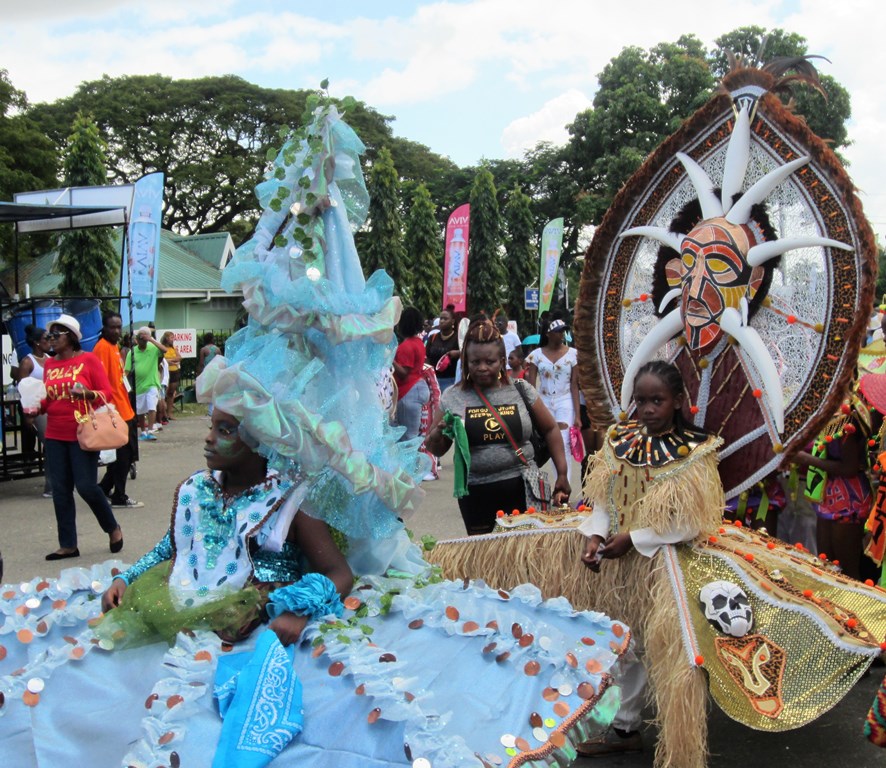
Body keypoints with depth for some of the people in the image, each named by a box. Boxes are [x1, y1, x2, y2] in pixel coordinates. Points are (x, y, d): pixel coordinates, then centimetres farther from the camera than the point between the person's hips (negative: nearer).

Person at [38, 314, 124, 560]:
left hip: (83, 434, -5)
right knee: (60, 490, 5)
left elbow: (106, 393, -6)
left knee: (86, 486, -6)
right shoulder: (49, 364, 10)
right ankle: (68, 545, 14)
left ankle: (113, 528, 18)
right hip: (55, 436, 5)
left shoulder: (88, 359, -4)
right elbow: (47, 399, 15)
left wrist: (87, 394, -24)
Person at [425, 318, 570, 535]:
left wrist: (562, 474, 5)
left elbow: (550, 429, 11)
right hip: (476, 493, 0)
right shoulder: (453, 397, 2)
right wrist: (439, 433, -14)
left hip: (521, 487, 0)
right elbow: (435, 449, 8)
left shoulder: (521, 390, 2)